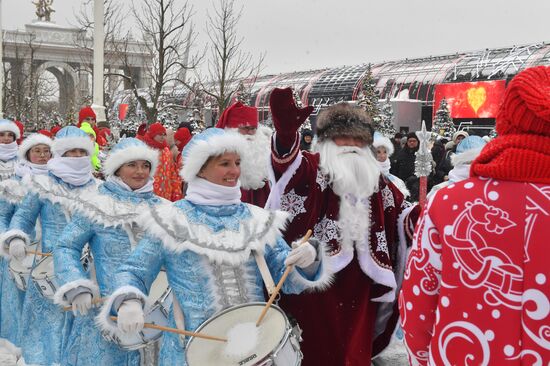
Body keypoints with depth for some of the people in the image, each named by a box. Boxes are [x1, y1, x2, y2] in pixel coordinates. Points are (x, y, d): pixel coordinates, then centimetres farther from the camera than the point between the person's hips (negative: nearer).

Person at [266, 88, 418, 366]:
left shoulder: (374, 179, 15)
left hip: (359, 276, 5)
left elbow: (400, 207, 25)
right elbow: (287, 162, -26)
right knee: (318, 344, 2)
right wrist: (286, 131, -47)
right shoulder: (312, 168, -4)